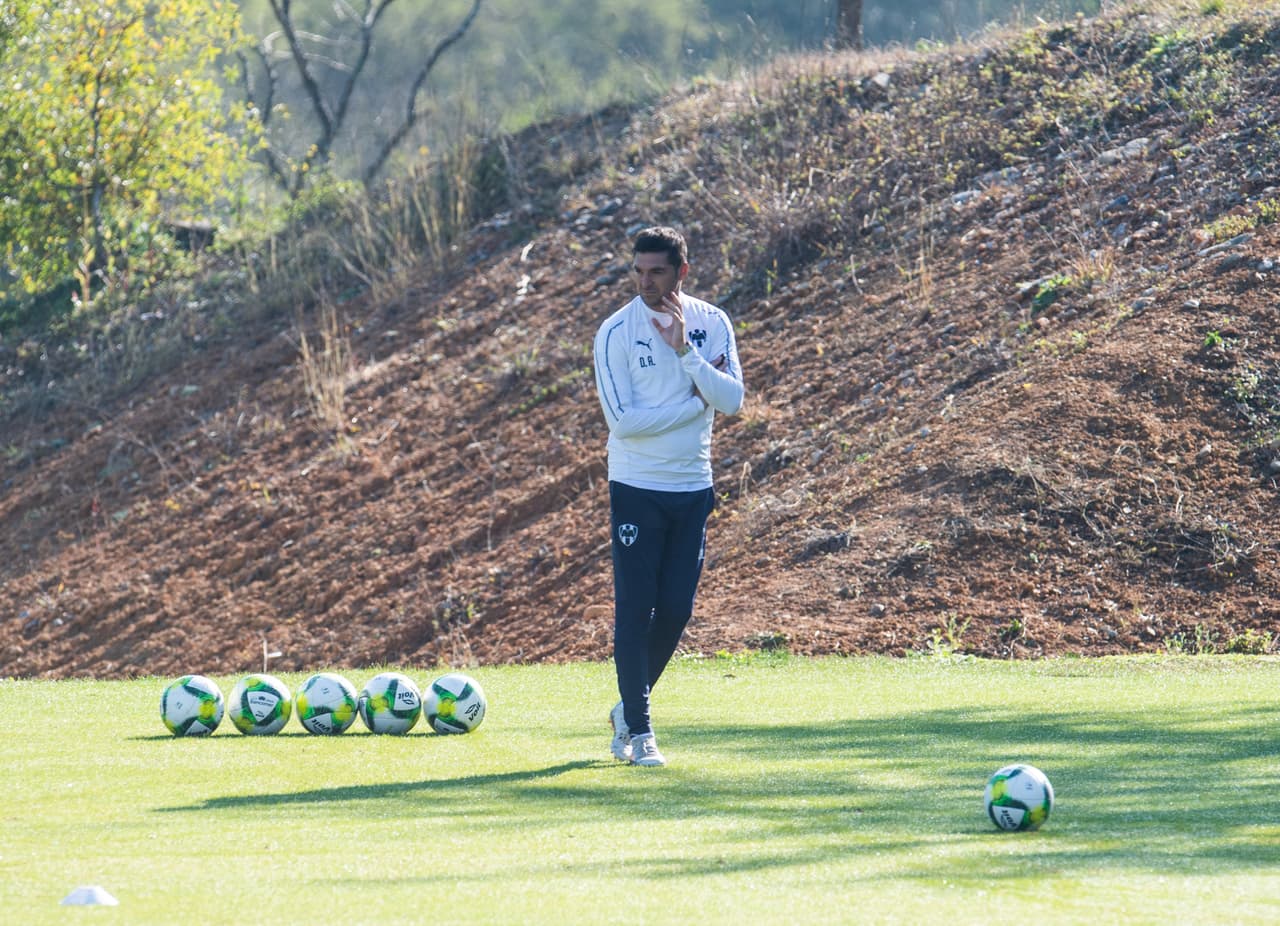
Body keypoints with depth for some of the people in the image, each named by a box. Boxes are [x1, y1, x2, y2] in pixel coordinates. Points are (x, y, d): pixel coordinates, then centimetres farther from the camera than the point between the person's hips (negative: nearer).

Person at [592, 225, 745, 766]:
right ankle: (638, 729, 0)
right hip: (637, 489, -4)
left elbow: (732, 401, -9)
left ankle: (629, 706, 24)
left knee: (677, 610, 5)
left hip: (692, 486, 4)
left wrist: (685, 351, -20)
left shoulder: (711, 324, 1)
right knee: (635, 610, -6)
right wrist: (696, 402, -12)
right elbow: (622, 419, -16)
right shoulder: (617, 332, -10)